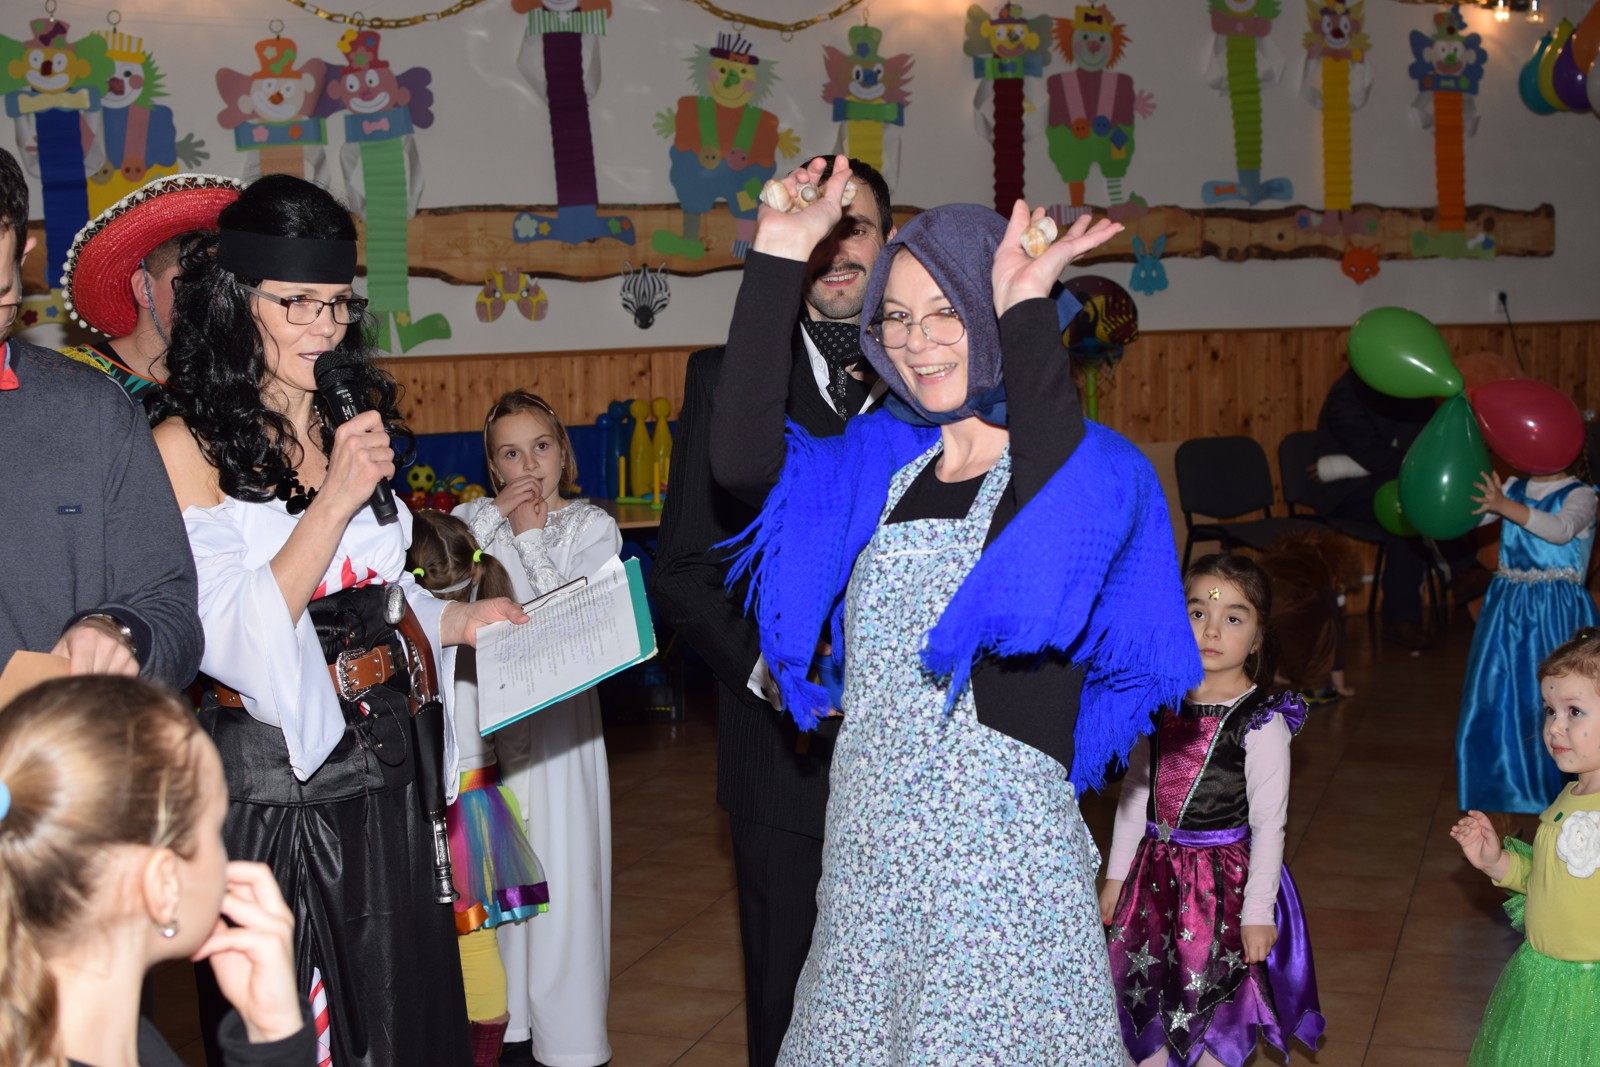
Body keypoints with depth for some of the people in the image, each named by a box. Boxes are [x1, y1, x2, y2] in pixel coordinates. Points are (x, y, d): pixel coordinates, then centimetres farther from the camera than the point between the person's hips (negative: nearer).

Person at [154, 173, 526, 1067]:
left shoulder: (356, 429, 9)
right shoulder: (188, 447, -11)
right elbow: (230, 640, -18)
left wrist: (463, 619, 6)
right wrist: (335, 499, -22)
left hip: (390, 767, 6)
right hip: (275, 783, -6)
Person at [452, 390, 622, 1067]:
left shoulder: (591, 526, 3)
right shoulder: (474, 518, 10)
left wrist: (529, 536, -5)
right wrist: (496, 517, -9)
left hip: (558, 713, -2)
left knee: (561, 866, -2)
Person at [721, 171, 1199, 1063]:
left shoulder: (1090, 467, -8)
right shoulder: (880, 458, 9)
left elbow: (1072, 506, -31)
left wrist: (1026, 311, -29)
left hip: (1002, 848, -5)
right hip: (869, 845, 5)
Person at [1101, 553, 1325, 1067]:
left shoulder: (1260, 721, -13)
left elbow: (1268, 823, -11)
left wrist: (1258, 912, -11)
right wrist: (1116, 874, 11)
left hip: (1223, 881, -5)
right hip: (1154, 871, 5)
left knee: (1212, 1001, 5)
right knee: (1141, 999, 14)